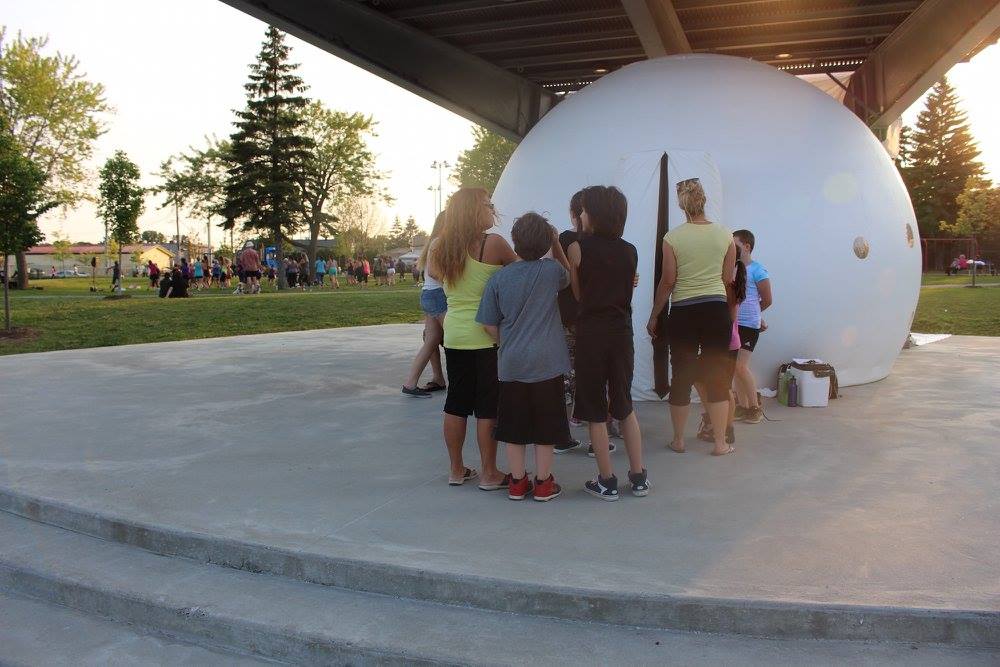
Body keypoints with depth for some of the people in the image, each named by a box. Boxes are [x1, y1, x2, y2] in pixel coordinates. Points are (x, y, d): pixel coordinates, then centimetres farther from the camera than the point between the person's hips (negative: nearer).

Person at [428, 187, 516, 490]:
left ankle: (457, 470, 22)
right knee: (488, 407, 3)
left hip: (453, 336, 6)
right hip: (486, 336, -5)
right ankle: (489, 474, 11)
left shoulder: (441, 247, 4)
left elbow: (433, 272, 22)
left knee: (456, 402, 13)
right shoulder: (493, 244, -12)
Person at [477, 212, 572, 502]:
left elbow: (490, 326, 1)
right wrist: (556, 243, 14)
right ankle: (543, 483, 17)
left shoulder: (499, 277, -2)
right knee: (545, 426, 9)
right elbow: (568, 276, 19)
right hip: (546, 363, -2)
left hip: (511, 364, 2)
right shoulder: (551, 270, -7)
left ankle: (518, 483, 20)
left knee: (514, 427, 12)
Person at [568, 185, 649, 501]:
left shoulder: (578, 247, -7)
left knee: (595, 410, 6)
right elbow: (627, 289, 12)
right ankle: (639, 477, 19)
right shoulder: (630, 251, 4)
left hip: (591, 333, -4)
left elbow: (578, 294, 1)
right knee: (625, 405, 17)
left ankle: (607, 481, 10)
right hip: (621, 333, 4)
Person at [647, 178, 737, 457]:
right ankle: (720, 443, 11)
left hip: (683, 312, -1)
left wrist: (654, 316, 5)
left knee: (681, 377, 8)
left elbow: (667, 281, -5)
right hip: (716, 310, 1)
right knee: (717, 377, 7)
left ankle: (678, 441, 18)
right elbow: (728, 279, 6)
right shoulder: (725, 235, 0)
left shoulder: (672, 238, -6)